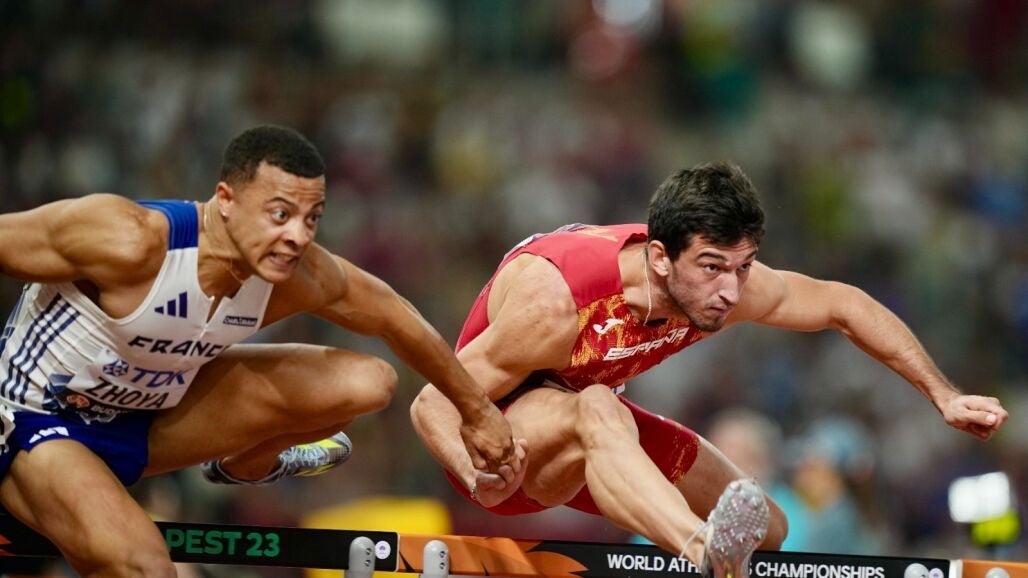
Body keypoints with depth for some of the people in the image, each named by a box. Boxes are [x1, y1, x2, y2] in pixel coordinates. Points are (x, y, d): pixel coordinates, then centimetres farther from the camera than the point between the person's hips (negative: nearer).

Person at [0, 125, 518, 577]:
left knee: (368, 383, 3)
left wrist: (475, 411, 18)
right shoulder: (131, 243, -35)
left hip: (154, 413, 7)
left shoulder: (304, 276, -15)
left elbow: (396, 319, 4)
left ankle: (245, 465, 29)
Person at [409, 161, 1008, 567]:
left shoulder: (729, 280, -19)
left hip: (590, 417, 7)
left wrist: (945, 396, -2)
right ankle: (706, 549, -66)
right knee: (595, 411, -42)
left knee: (768, 531, 6)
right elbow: (434, 405, -30)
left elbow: (843, 305, -1)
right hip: (501, 427, -7)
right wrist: (479, 476, -50)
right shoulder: (554, 302, -37)